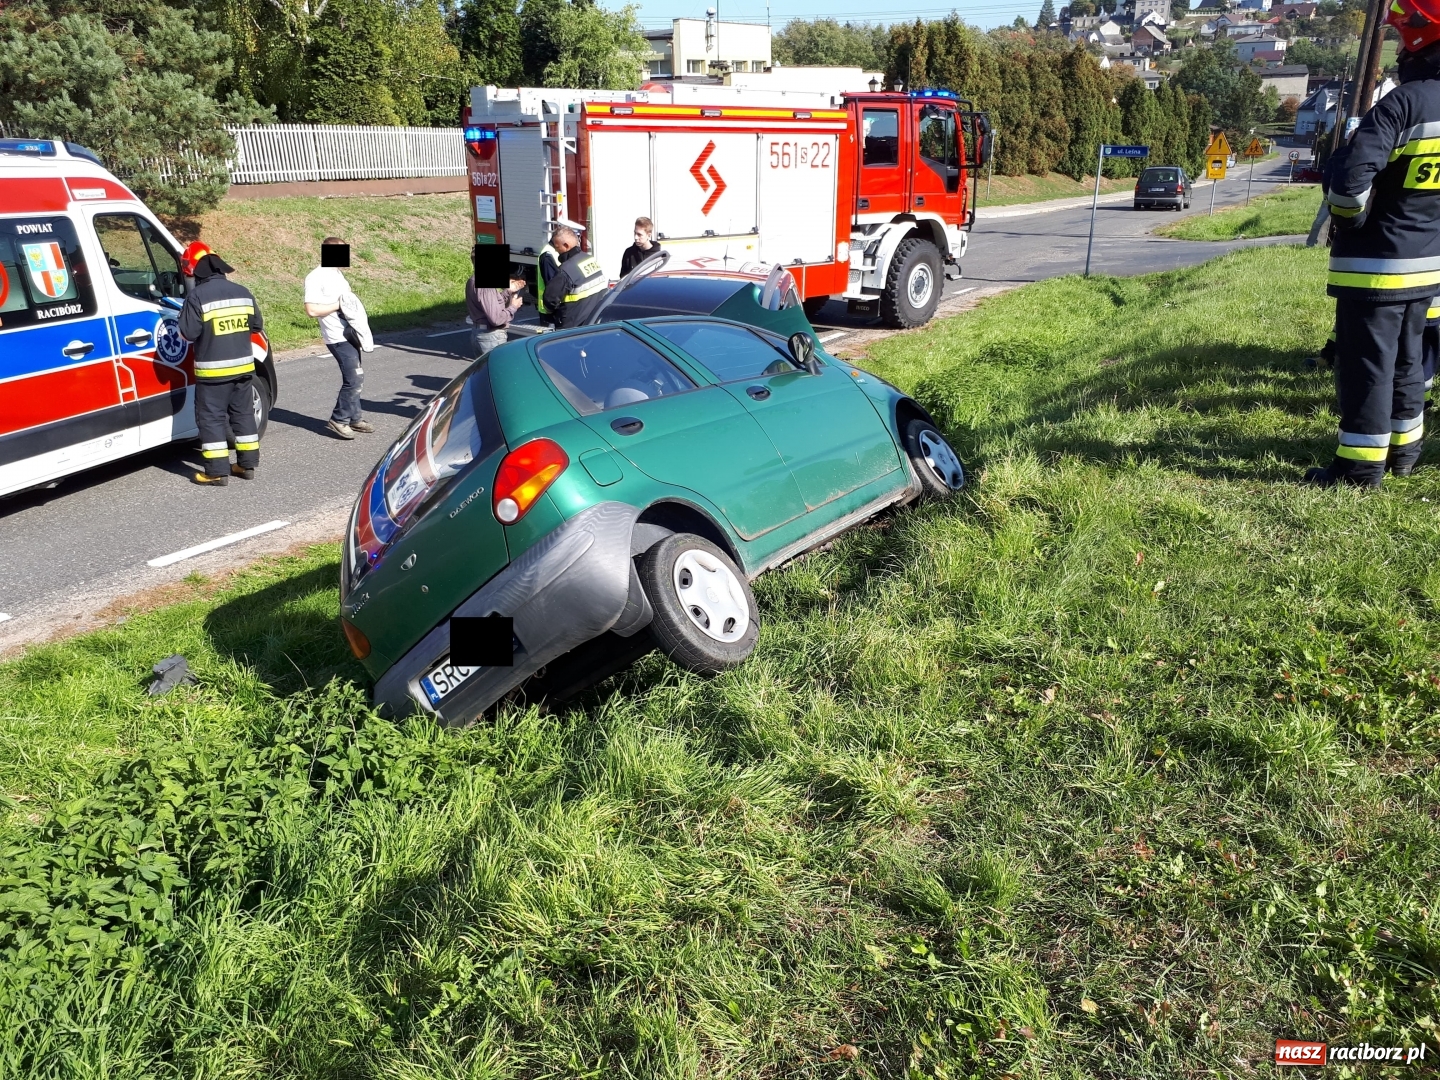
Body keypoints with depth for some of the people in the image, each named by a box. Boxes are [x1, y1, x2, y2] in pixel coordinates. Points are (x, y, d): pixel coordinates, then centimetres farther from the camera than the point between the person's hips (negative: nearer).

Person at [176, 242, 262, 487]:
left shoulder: (197, 296, -14)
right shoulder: (242, 292, 5)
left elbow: (188, 333, -14)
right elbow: (257, 325, 13)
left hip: (213, 370, -6)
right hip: (243, 365, 6)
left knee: (211, 418, 1)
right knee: (243, 414, 15)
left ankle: (217, 472, 1)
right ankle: (248, 464, 21)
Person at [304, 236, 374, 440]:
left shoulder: (337, 273, 15)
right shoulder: (315, 278, -13)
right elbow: (312, 310, -20)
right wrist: (338, 305, -16)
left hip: (350, 333, 9)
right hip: (337, 337, -9)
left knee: (355, 378, 13)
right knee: (354, 379, -11)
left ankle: (354, 418, 23)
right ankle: (338, 420, 1)